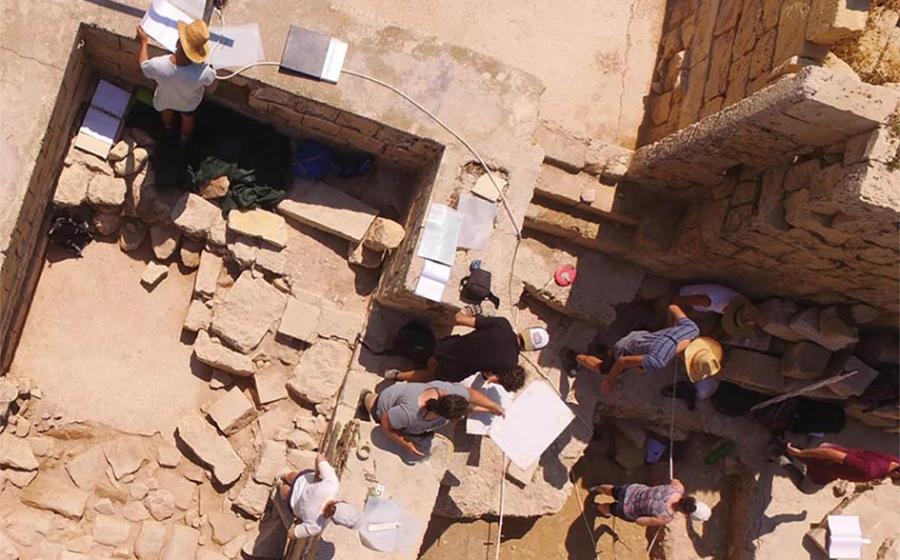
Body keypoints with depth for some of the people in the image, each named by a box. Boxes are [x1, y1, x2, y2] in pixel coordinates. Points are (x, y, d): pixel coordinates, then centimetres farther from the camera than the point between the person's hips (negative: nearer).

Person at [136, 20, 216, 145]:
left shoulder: (158, 66, -43)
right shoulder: (203, 72, -46)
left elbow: (143, 64, -17)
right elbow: (212, 88, -22)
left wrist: (144, 42, -3)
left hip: (165, 98, 1)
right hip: (189, 103, -1)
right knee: (187, 118, 36)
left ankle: (169, 128, 72)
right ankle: (184, 139, 66)